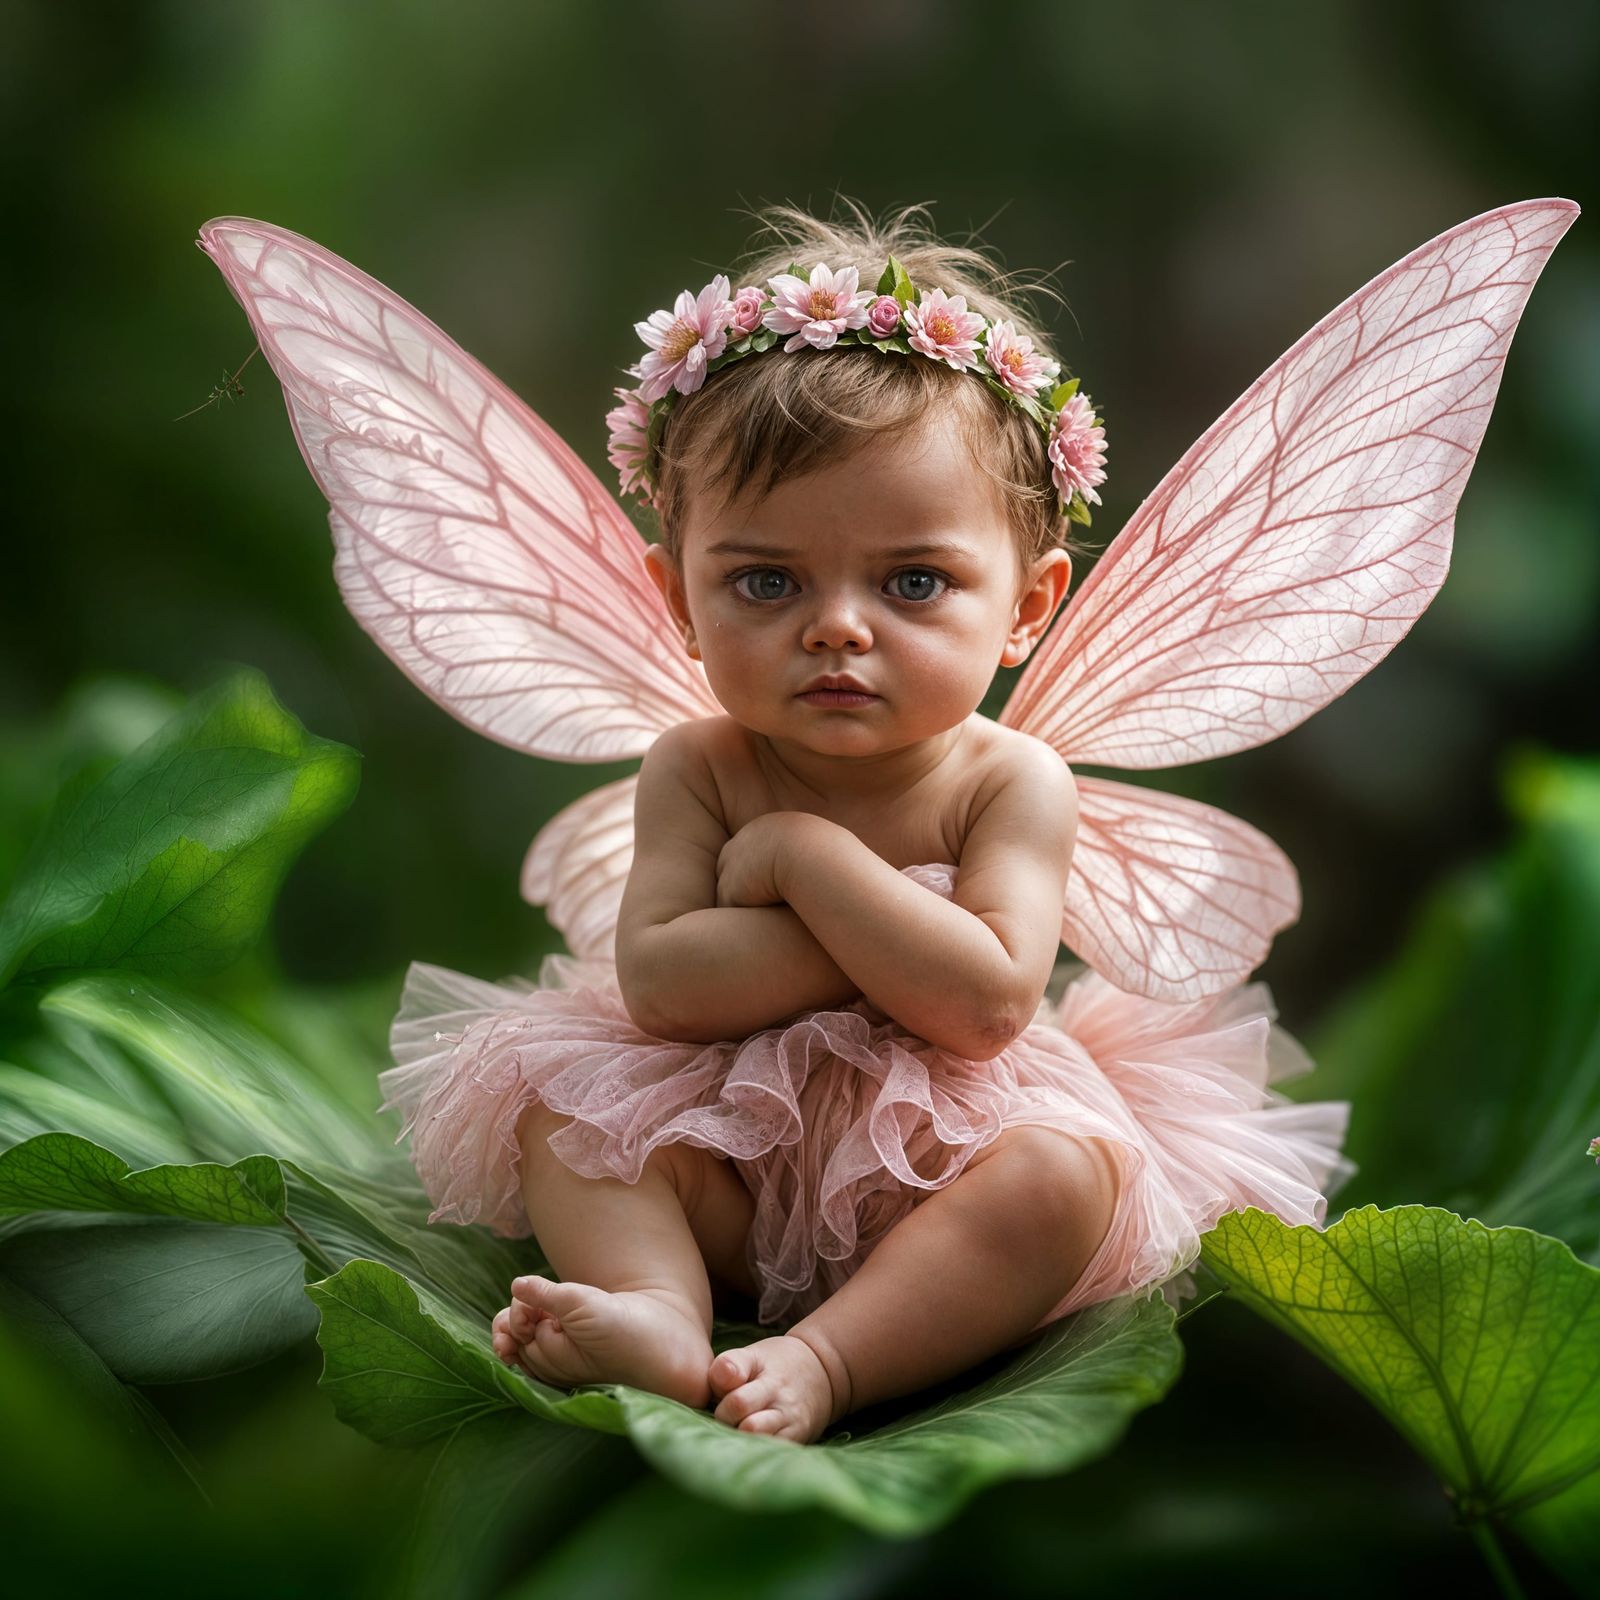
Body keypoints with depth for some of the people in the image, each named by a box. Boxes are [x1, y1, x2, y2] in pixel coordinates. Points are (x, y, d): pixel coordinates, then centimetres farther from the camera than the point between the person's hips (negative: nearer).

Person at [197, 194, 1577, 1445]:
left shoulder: (1011, 784, -10)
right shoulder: (697, 769, -5)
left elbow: (987, 1004, -24)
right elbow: (657, 984, -20)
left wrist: (808, 856, -23)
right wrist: (902, 934, -23)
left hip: (943, 1158, -2)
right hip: (719, 1152, 2)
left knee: (1072, 1170, -29)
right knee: (555, 1094, -16)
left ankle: (820, 1362, -40)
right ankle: (660, 1318, -37)